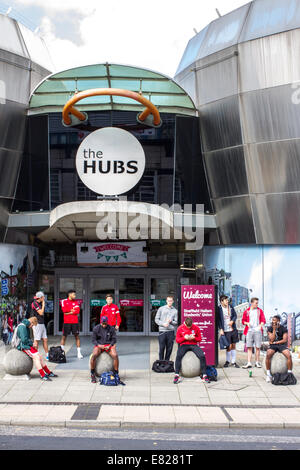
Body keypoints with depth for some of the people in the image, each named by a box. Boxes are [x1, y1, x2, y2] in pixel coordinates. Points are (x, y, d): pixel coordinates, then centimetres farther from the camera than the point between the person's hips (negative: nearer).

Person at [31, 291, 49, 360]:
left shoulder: (40, 303, 16)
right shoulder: (34, 303, -12)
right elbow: (41, 313, -16)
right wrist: (43, 305, -8)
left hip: (42, 324, 9)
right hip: (37, 324, -9)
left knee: (45, 340, 7)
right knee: (36, 340, -4)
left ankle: (47, 356, 11)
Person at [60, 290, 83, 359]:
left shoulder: (76, 302, 12)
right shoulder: (64, 301, 4)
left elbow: (77, 311, 0)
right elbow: (64, 310, -10)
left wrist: (69, 312, -8)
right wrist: (73, 310, -2)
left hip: (75, 322, 2)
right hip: (67, 322, -2)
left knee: (77, 336, 1)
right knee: (64, 336, 0)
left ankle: (79, 353, 3)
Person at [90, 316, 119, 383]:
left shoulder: (111, 328, -1)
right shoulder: (96, 328, -3)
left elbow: (114, 339, 3)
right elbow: (93, 340, 1)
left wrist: (109, 346, -14)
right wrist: (99, 345, -17)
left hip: (109, 345, 0)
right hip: (99, 345, 0)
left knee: (115, 355, -30)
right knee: (93, 356, -31)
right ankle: (92, 375, -16)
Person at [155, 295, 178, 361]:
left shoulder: (175, 311, 9)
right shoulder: (161, 309, 7)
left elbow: (176, 322, 7)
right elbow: (156, 319, 6)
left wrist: (171, 321, -12)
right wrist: (163, 324, -9)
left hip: (171, 331, 1)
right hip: (162, 331, -1)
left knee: (169, 348, 3)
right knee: (162, 348, -1)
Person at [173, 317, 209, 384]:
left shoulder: (196, 328, 1)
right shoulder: (180, 328, 0)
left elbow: (199, 339, 8)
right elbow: (177, 340, 4)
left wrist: (194, 338, -14)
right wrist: (184, 338, -15)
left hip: (193, 345, 1)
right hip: (184, 345, -1)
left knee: (202, 356, -26)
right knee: (178, 356, -32)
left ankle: (204, 375, -17)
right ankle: (176, 375, -28)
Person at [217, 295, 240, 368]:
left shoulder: (231, 307, 7)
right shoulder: (219, 309, -5)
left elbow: (235, 315, 11)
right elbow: (218, 320, -4)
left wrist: (232, 321, -9)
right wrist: (221, 329, -10)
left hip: (233, 329, 4)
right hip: (226, 331, -4)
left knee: (233, 346, 8)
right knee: (229, 346, -4)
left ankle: (233, 362, 18)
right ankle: (227, 361, 15)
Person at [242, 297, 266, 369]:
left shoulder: (259, 311, 9)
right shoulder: (246, 311, 9)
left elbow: (263, 320, 4)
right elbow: (243, 320, 14)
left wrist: (261, 325, -15)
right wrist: (247, 323, -6)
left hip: (257, 331, 0)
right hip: (249, 330, 0)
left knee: (258, 347, 1)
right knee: (249, 347, -1)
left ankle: (257, 362, 13)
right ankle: (249, 363, 0)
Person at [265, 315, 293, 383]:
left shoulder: (283, 329, 0)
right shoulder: (270, 329, 3)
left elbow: (285, 340, -6)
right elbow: (272, 339, -7)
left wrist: (274, 342, -9)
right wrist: (274, 330, -12)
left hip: (282, 345, 0)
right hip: (272, 346, 0)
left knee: (289, 355, -31)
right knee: (268, 355, -33)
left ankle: (290, 374, -21)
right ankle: (268, 374, -24)